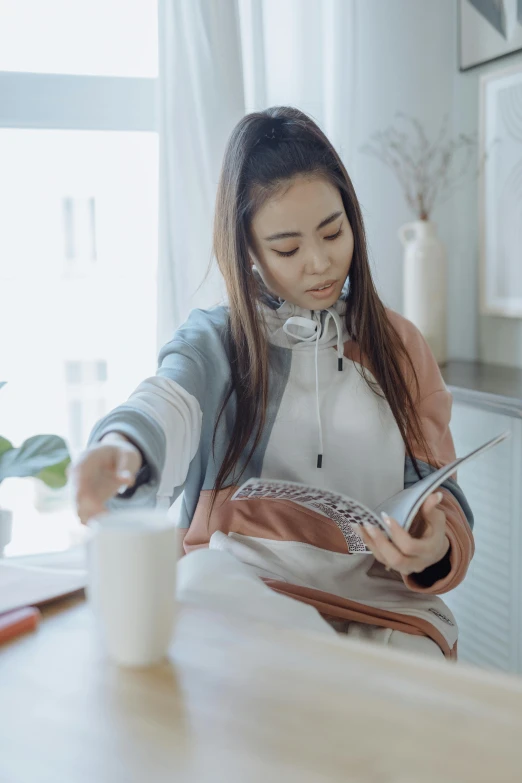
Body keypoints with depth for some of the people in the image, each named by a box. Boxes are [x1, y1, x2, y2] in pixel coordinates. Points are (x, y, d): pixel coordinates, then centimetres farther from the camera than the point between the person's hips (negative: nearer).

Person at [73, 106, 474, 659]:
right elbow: (166, 405, -19)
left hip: (376, 606, 2)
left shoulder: (401, 347, 11)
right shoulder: (213, 341, 5)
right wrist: (121, 451, -45)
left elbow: (441, 498, 9)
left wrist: (434, 547, -16)